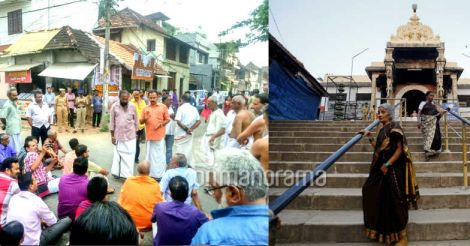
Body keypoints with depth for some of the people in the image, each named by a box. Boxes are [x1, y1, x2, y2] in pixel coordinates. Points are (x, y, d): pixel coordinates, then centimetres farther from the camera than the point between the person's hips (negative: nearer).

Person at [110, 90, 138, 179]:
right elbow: (112, 121, -1)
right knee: (118, 155, 8)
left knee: (130, 155, 0)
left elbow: (136, 120, 6)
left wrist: (136, 132, 7)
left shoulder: (132, 106, -4)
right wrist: (112, 135, -1)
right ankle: (116, 172, 19)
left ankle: (128, 175, 5)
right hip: (118, 135, 0)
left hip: (130, 135, 0)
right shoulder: (114, 106, -5)